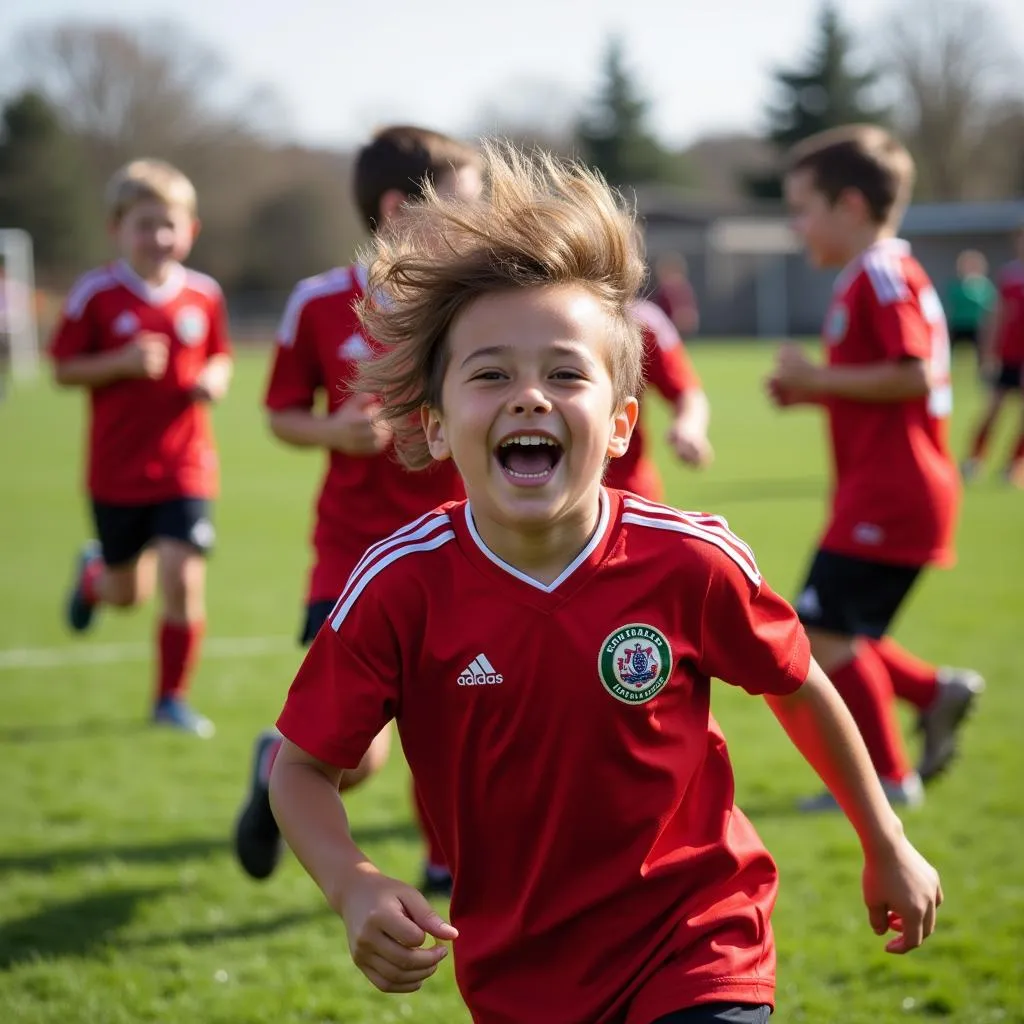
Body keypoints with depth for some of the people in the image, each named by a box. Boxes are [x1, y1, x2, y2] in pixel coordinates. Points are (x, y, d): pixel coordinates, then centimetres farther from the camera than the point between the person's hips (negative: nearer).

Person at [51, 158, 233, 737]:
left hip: (186, 469, 1)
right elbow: (64, 369, -5)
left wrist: (215, 380, -8)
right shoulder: (96, 294, -8)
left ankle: (172, 698, 8)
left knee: (183, 578, -10)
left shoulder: (204, 295, 0)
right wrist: (122, 363, -20)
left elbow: (219, 357, 14)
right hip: (117, 472, -1)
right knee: (128, 593, 13)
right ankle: (94, 573, 52)